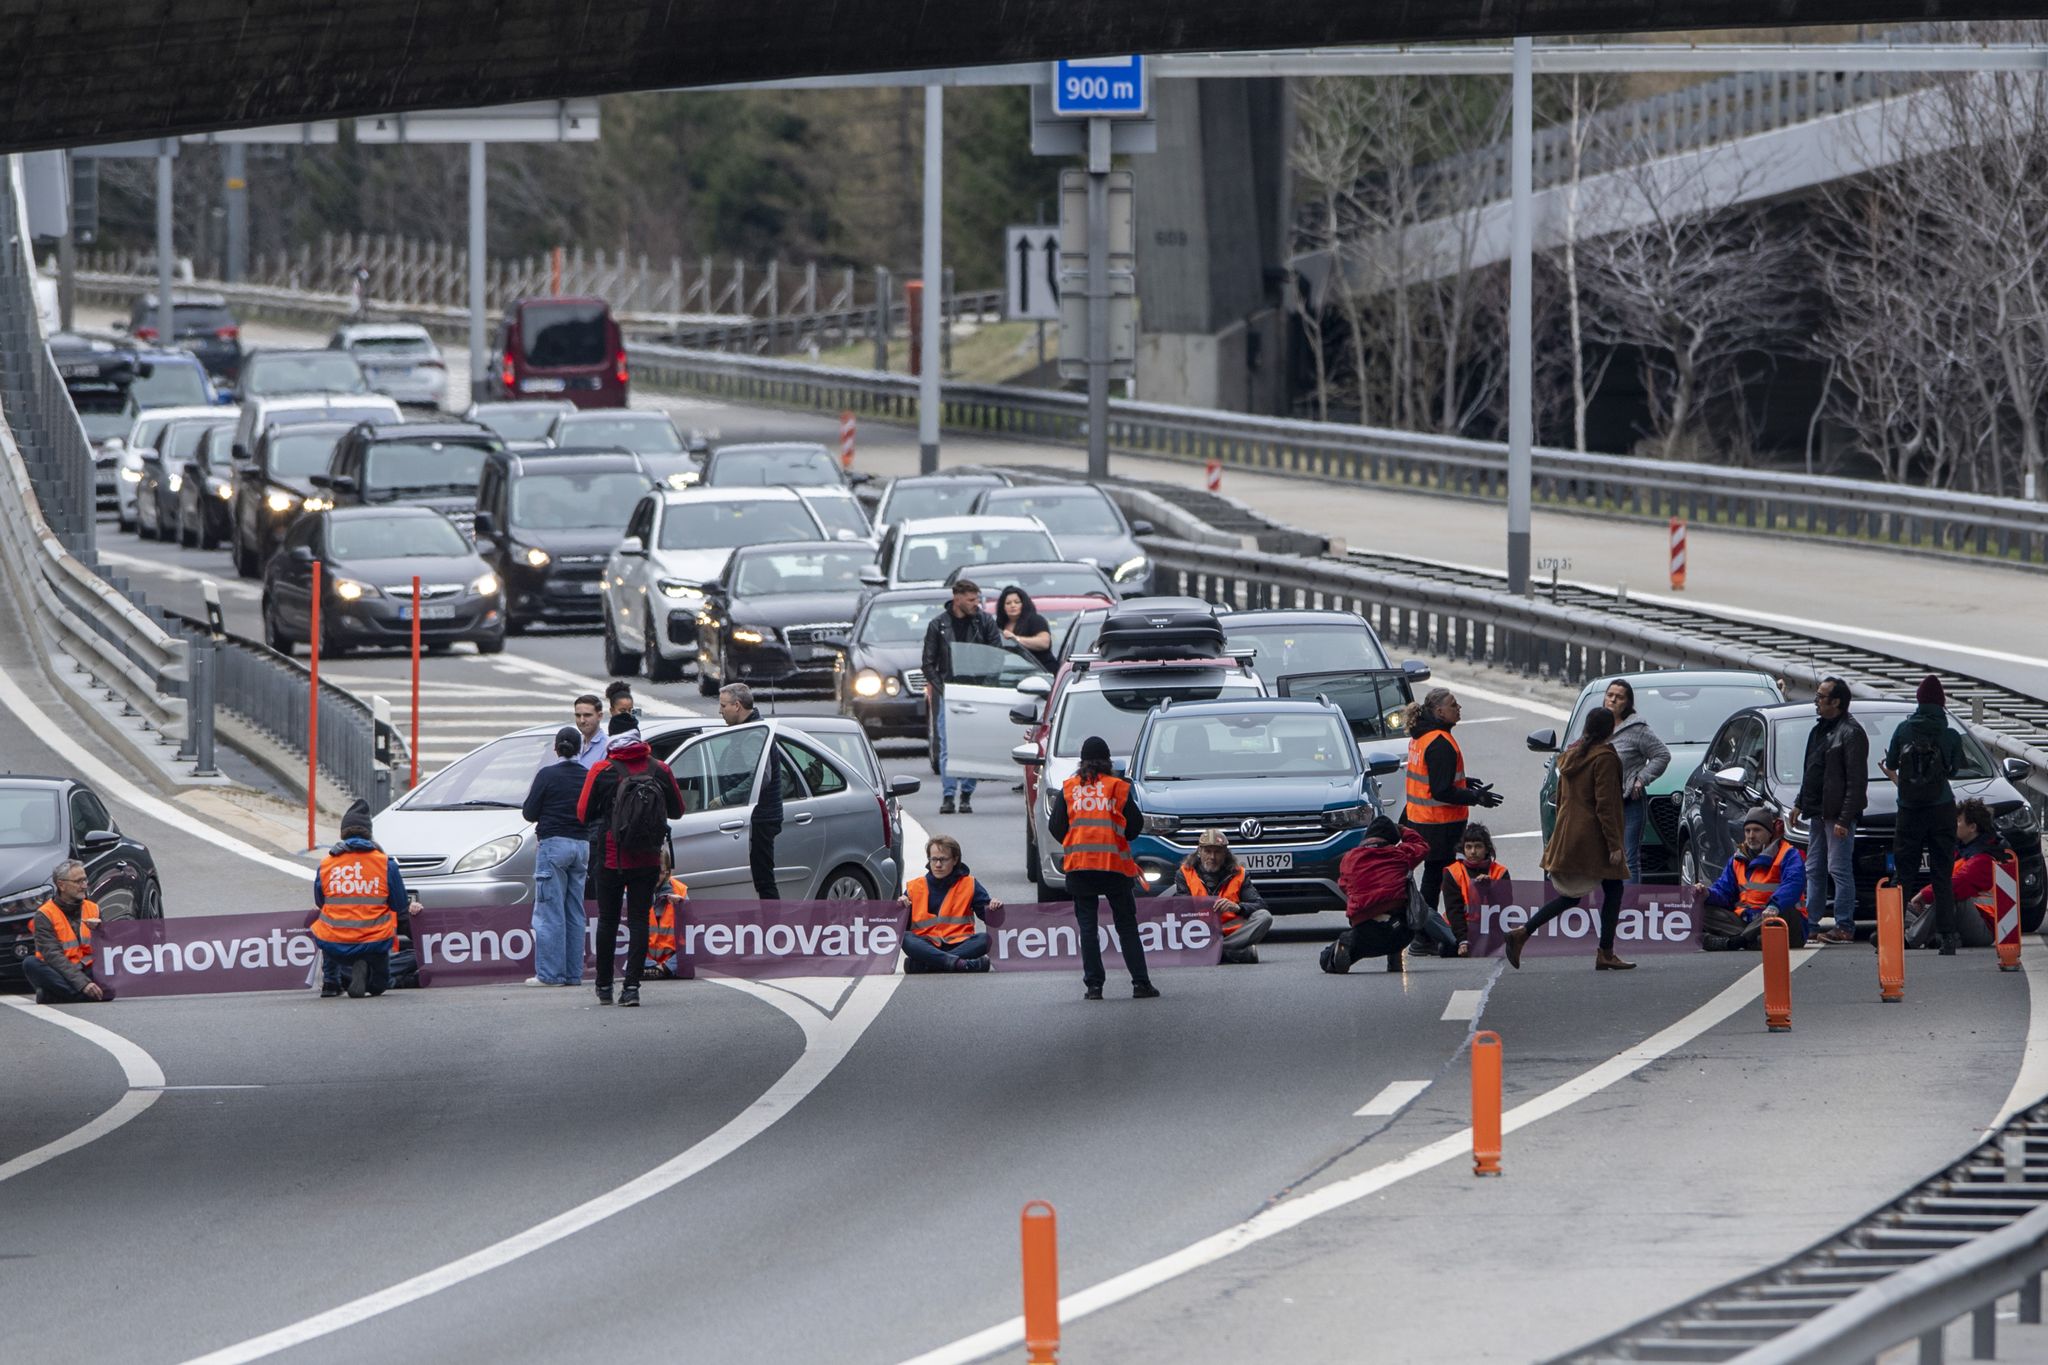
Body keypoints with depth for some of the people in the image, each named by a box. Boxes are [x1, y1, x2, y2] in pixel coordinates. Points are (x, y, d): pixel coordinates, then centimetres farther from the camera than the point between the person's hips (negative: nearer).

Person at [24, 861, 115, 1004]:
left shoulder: (94, 909, 11)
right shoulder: (45, 915, -5)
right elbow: (53, 956, -17)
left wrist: (99, 930, -12)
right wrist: (82, 983, -28)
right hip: (59, 974, -2)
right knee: (30, 964, -35)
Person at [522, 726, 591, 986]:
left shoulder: (548, 775, -9)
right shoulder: (588, 777, 3)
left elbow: (529, 813, -5)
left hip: (553, 844, -5)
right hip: (582, 845, 5)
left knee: (550, 913, -3)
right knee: (575, 913, 10)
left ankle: (550, 973, -7)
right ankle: (573, 973, 9)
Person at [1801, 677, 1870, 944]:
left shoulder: (1851, 733, -12)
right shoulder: (1820, 730, 17)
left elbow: (1857, 781, -16)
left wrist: (1845, 819, -20)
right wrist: (1800, 802, 19)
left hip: (1837, 813, -9)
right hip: (1817, 812, 9)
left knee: (1839, 870, -8)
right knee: (1814, 871, 12)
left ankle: (1844, 927, -7)